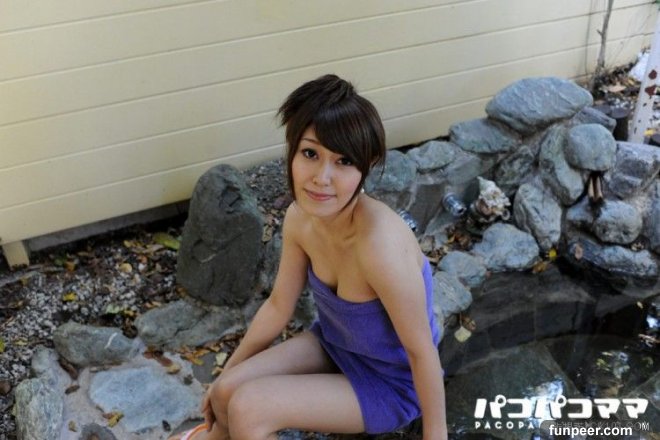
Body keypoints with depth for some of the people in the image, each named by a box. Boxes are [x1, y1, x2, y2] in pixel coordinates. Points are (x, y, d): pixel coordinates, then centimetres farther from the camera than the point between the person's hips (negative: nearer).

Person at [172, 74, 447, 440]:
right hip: (335, 344, 5)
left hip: (390, 381, -5)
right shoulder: (300, 218, -15)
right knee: (227, 391, -2)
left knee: (247, 409, -16)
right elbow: (278, 305, 0)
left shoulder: (379, 245, -38)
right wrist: (226, 373, 10)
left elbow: (421, 349, -24)